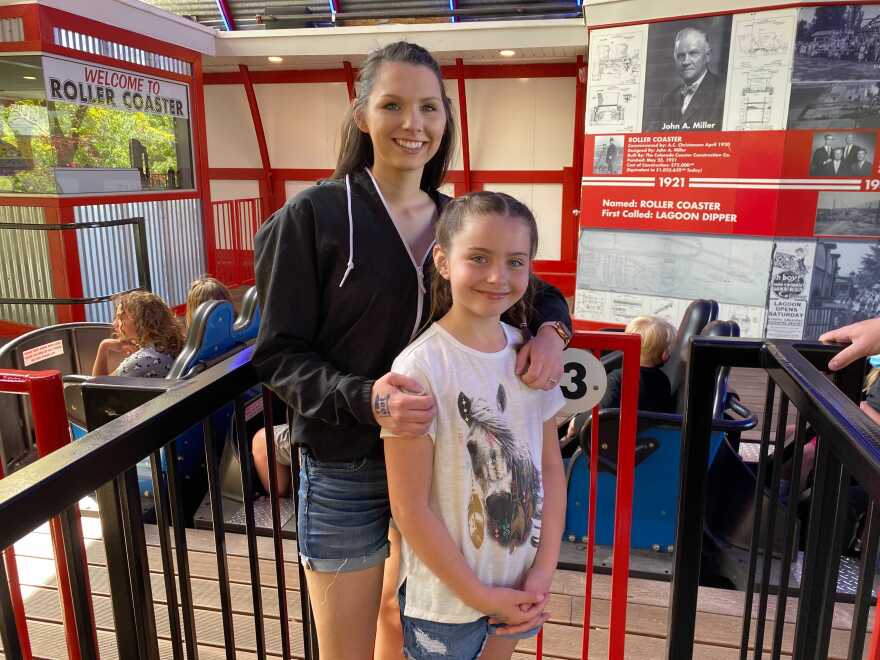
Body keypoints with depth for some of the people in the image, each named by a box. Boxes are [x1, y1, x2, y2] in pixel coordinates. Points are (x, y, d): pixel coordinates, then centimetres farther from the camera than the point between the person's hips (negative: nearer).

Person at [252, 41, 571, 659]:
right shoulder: (316, 214, -12)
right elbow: (278, 354, -12)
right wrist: (364, 398, -29)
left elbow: (535, 288, 13)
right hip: (346, 473, -4)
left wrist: (549, 328, -10)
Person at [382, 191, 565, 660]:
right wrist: (479, 595, -12)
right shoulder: (420, 368, -22)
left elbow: (550, 466, 1)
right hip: (446, 596, -4)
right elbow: (409, 508, -18)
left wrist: (544, 571, -5)